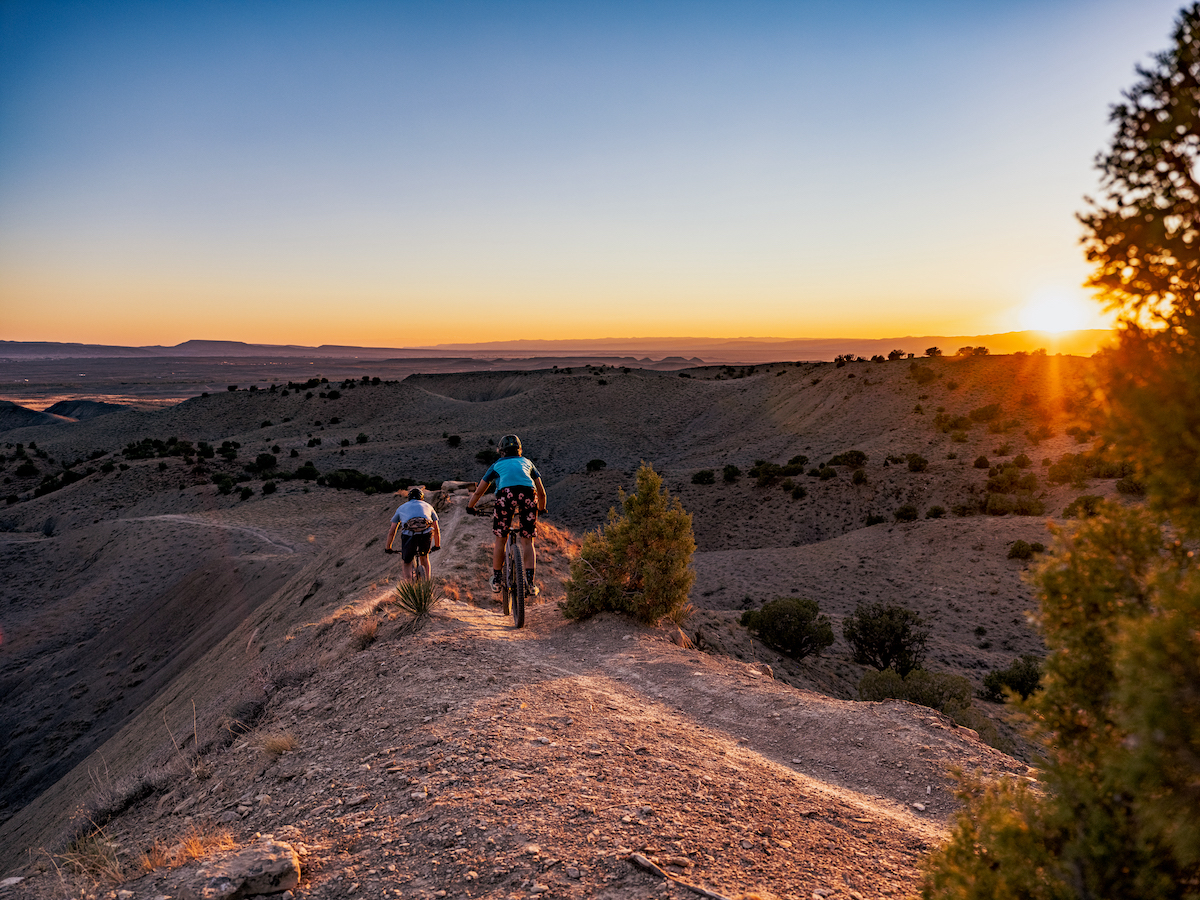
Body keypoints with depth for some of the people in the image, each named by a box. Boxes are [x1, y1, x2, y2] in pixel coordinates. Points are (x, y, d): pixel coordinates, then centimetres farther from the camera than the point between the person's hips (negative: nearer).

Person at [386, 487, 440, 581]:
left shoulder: (401, 507, 32)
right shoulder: (428, 506, 32)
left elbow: (391, 532, 31)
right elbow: (436, 530, 36)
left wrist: (388, 548, 43)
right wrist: (437, 546, 49)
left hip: (409, 535, -1)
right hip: (426, 534, 1)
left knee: (407, 563, 21)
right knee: (424, 557, 30)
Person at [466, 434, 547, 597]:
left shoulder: (497, 464, 31)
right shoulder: (527, 462, 34)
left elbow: (478, 492, 32)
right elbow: (542, 493, 34)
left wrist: (470, 507, 50)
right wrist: (541, 509, 52)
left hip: (506, 494, -1)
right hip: (528, 494, 1)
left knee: (500, 539, 16)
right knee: (527, 541, 10)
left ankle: (496, 580, 23)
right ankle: (530, 583, 0)